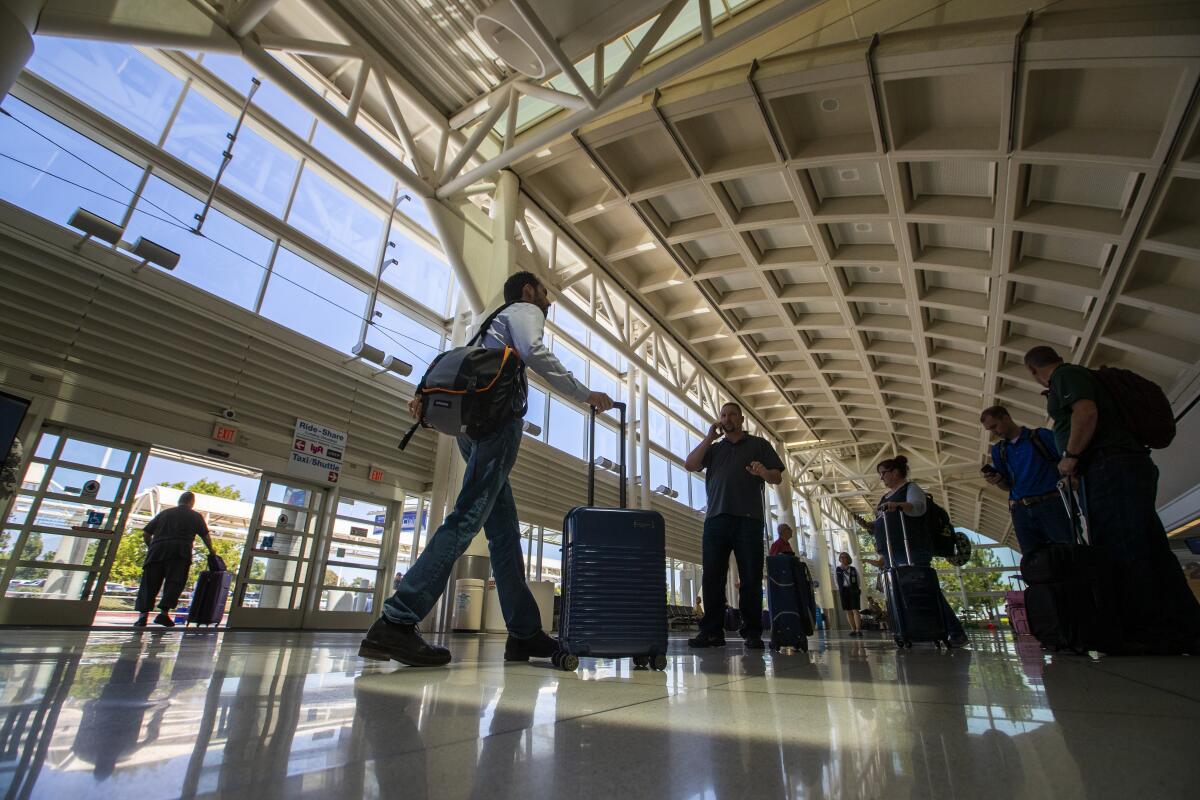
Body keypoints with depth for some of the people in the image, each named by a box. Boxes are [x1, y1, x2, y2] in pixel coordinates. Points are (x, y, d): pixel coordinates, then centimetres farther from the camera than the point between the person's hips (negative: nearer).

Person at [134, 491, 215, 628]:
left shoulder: (164, 513, 23)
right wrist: (211, 551, 27)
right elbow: (206, 536, 13)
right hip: (180, 551, -3)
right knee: (174, 582, -4)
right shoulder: (195, 516, 15)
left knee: (149, 582, 4)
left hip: (157, 549, 3)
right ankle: (164, 613, -16)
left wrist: (151, 547, 32)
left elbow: (146, 533, 19)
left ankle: (143, 615, -6)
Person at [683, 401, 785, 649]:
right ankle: (712, 631, 3)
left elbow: (777, 478, 10)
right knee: (712, 577, -1)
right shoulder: (713, 448, 24)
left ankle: (752, 632, 5)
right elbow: (690, 465, 8)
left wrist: (763, 472, -13)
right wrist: (709, 437, 6)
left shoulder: (759, 444, 17)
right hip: (716, 518, 2)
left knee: (751, 578, -2)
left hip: (748, 519, -2)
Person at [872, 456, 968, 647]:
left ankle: (957, 633, 0)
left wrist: (899, 505, -39)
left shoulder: (910, 488, 1)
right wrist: (883, 554, 21)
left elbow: (918, 507, -20)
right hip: (892, 554, 8)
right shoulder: (886, 497, 23)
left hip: (912, 551, -8)